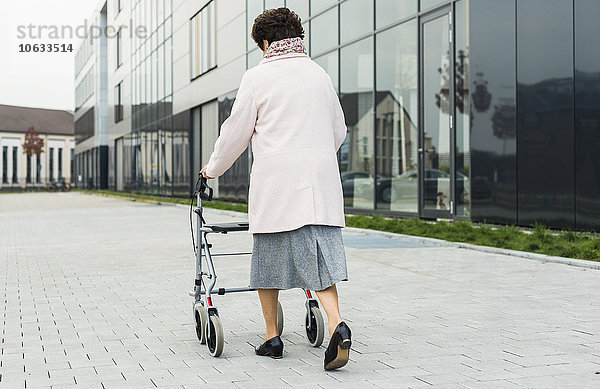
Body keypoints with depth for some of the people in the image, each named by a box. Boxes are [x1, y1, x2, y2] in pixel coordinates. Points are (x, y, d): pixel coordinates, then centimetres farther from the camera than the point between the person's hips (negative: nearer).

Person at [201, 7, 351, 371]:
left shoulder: (258, 77, 0)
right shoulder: (320, 74, 14)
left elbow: (236, 132, 4)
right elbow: (339, 131, 22)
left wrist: (213, 168, 20)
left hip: (275, 180, -3)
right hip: (321, 178, 3)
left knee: (269, 255, 9)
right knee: (319, 253, -1)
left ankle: (272, 337, 16)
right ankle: (337, 324, -21)